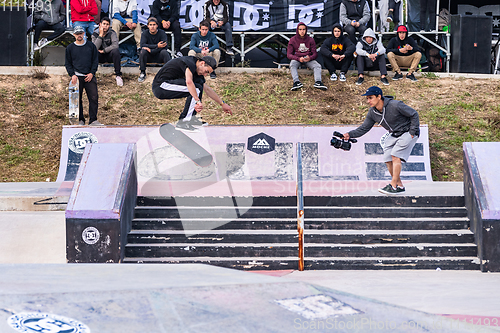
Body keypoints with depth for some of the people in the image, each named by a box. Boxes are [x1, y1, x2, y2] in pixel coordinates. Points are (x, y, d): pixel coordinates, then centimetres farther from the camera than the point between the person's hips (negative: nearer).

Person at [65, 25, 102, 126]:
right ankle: (80, 120, 6)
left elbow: (95, 61, 11)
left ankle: (93, 120, -7)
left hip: (89, 76, 0)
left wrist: (92, 73, -3)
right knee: (77, 99, -1)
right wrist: (72, 75, -5)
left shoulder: (91, 46, 10)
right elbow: (68, 64, 11)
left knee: (94, 98, -9)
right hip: (77, 77, 0)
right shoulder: (70, 48, 10)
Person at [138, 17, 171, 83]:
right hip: (149, 57, 1)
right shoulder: (145, 33, -6)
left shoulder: (162, 33, -9)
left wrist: (150, 50, -28)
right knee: (143, 51, -28)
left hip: (159, 57, -1)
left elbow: (164, 47, -22)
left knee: (164, 52, -31)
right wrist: (157, 46, -29)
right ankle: (142, 73, -17)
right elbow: (142, 45, -21)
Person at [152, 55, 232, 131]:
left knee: (200, 82, 12)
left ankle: (191, 118, 9)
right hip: (160, 87, -10)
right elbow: (189, 82, -35)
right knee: (196, 88, -19)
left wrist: (222, 104, 27)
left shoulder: (197, 71, 14)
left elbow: (207, 89, 25)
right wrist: (198, 101, -36)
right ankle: (183, 122, -20)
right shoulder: (190, 63, -17)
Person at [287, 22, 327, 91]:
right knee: (292, 65, -35)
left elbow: (315, 54, 2)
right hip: (296, 58, -1)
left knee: (317, 66, -28)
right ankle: (296, 82, -53)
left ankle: (318, 82, -49)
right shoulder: (293, 40, 1)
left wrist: (310, 58, -24)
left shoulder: (310, 40, 4)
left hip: (308, 59, 1)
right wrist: (299, 59, -23)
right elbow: (289, 54, -3)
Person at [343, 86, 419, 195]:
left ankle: (393, 186, -21)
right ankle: (400, 186, 11)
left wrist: (412, 133, -18)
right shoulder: (372, 113, -7)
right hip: (394, 135, 7)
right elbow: (363, 128, -1)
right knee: (388, 159, -1)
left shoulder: (395, 105, -27)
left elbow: (414, 114, -18)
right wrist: (350, 135, -18)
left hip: (408, 132, -7)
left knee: (395, 156, -21)